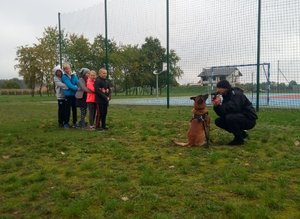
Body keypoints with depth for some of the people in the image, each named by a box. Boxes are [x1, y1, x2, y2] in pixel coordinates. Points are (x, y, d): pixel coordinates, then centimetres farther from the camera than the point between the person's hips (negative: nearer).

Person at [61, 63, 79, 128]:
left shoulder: (74, 76, 8)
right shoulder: (64, 77, -5)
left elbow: (78, 83, -4)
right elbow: (69, 85, -17)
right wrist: (77, 88, -25)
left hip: (74, 95, 3)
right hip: (68, 95, -3)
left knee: (74, 109, 8)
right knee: (68, 109, 2)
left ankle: (74, 122, 18)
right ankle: (66, 123, 14)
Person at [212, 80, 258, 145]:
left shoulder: (236, 94, -18)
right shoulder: (225, 96, 5)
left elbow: (234, 108, -33)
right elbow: (222, 114, 2)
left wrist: (220, 105, -26)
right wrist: (216, 106, -16)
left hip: (249, 119, -8)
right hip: (238, 118, 9)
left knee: (230, 117, -33)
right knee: (218, 121, 0)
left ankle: (239, 139, -11)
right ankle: (241, 134, 8)